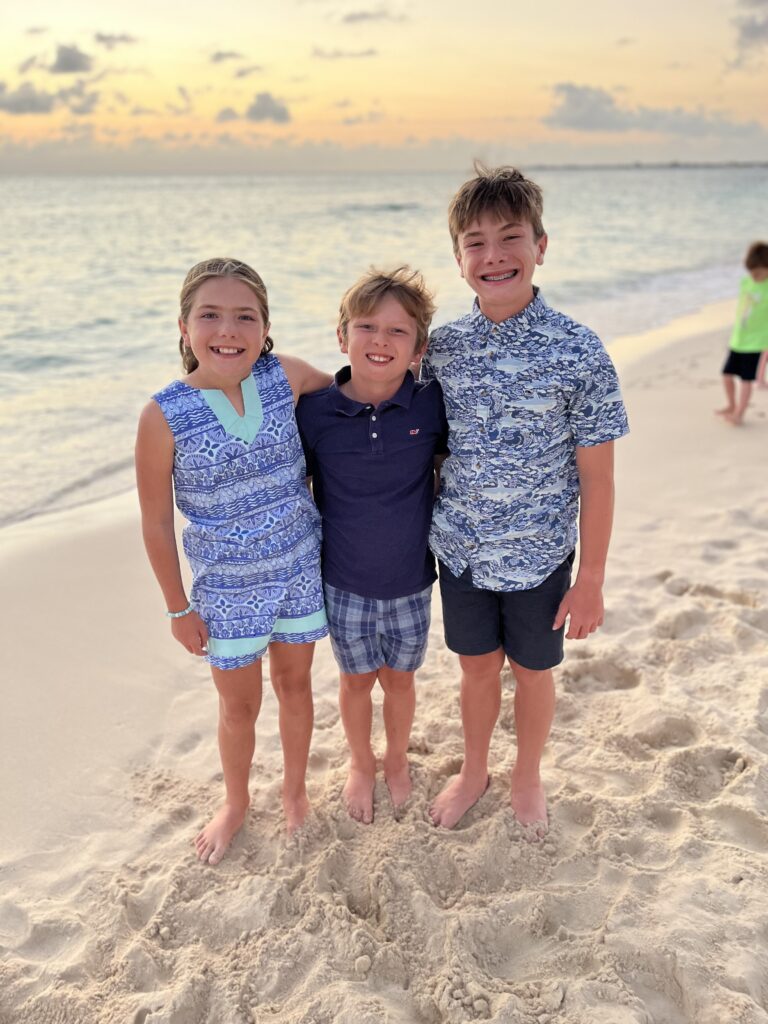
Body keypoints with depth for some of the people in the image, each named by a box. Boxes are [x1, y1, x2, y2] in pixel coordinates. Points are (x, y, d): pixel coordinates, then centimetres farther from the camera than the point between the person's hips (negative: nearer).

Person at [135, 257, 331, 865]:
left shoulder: (285, 377, -14)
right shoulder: (164, 417, -20)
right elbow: (156, 523, -10)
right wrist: (179, 608, -3)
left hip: (301, 569, 2)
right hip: (228, 589, -2)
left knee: (295, 683, 21)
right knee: (239, 704, 17)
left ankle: (295, 790, 48)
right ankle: (236, 803, 46)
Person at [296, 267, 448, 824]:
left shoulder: (431, 405, -15)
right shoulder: (316, 411, -15)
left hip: (411, 581, 0)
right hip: (344, 583, 0)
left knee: (399, 677, 20)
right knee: (357, 679, 18)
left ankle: (397, 760, 48)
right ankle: (361, 764, 46)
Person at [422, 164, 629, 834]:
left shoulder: (578, 353, -15)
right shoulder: (441, 347, -5)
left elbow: (596, 478, -11)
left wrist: (592, 580, -8)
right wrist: (424, 529, 6)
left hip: (538, 555, -2)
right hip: (460, 550, 3)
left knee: (532, 671, 17)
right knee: (477, 666, 20)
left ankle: (528, 777, 45)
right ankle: (473, 772, 46)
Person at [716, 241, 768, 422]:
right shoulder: (745, 282, 2)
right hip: (737, 341, 6)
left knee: (746, 379, -1)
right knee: (727, 374, 11)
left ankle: (739, 414, 12)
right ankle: (731, 406, 33)